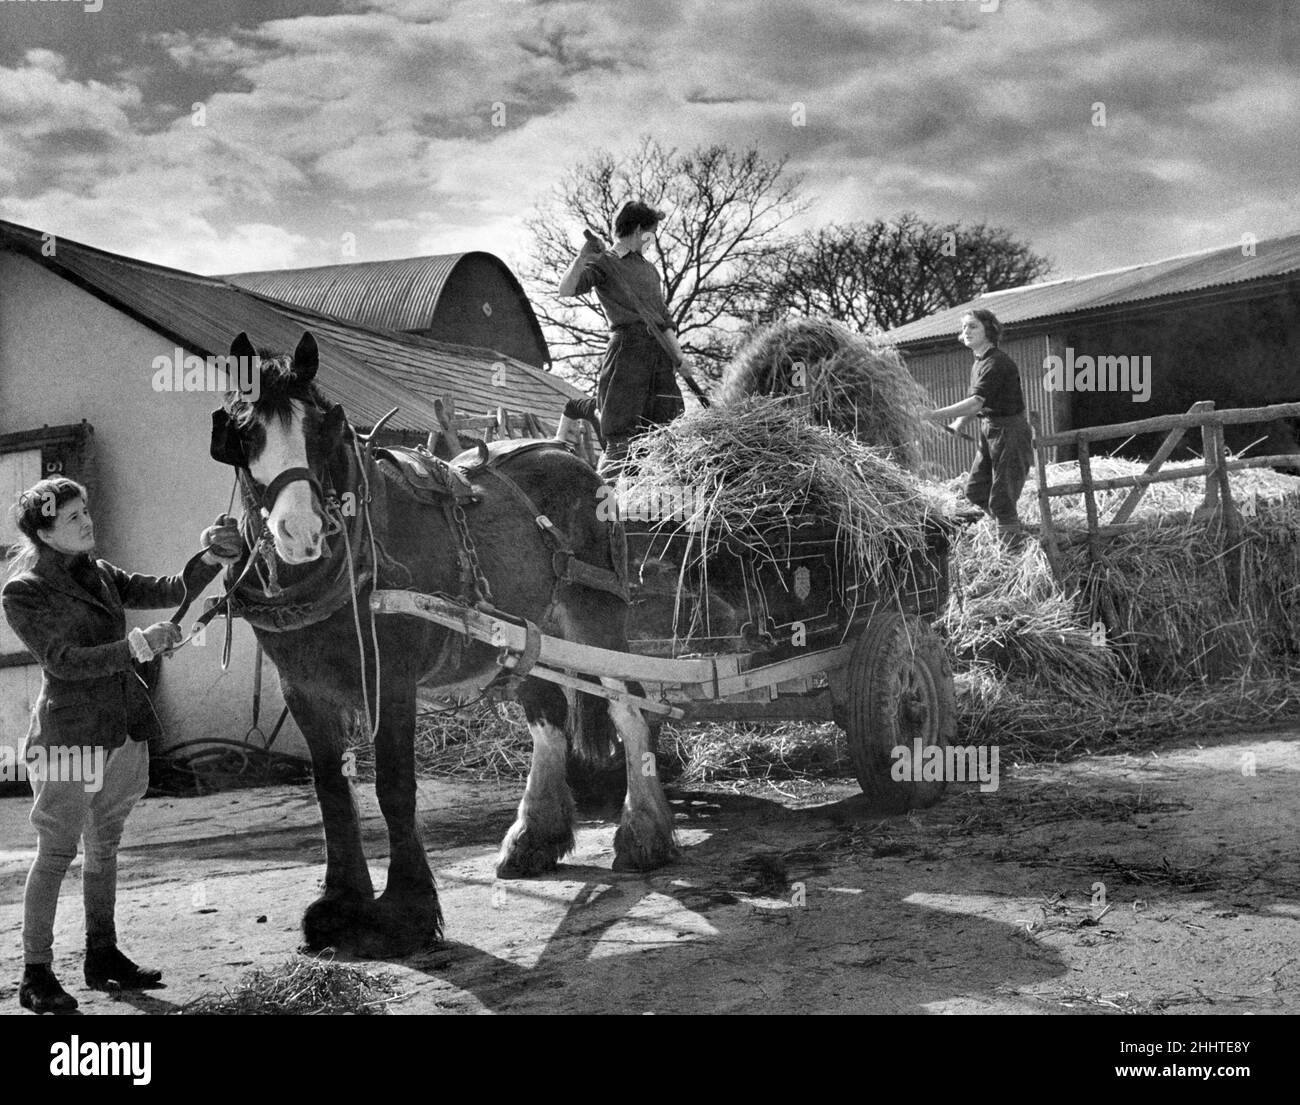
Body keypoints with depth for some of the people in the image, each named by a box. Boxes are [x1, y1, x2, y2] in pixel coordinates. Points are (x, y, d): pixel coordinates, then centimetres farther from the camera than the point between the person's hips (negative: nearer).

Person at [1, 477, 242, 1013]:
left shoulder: (99, 574, 13)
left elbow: (166, 591, 8)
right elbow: (63, 661, -18)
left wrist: (211, 559, -9)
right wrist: (135, 646, -29)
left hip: (121, 729, 7)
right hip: (69, 732, -7)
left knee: (104, 847, 14)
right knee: (56, 852, -4)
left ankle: (102, 956, 24)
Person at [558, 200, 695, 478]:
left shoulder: (649, 270, 25)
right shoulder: (604, 263, 5)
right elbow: (566, 290, -11)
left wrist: (679, 358, 14)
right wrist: (581, 259, -24)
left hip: (658, 351, 7)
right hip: (627, 349, -6)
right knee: (621, 436, -12)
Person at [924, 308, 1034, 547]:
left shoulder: (997, 364, -22)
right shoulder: (978, 362, 9)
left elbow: (976, 402, -31)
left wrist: (936, 415, -35)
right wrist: (959, 422, 9)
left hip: (1009, 431, -9)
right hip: (989, 430, 9)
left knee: (1001, 499, -7)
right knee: (975, 489, 13)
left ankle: (1014, 546, 3)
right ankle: (1013, 527, 29)